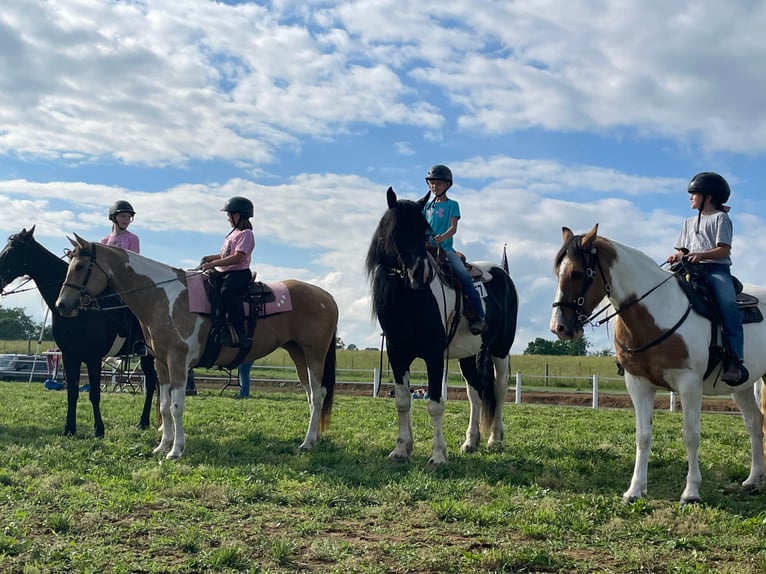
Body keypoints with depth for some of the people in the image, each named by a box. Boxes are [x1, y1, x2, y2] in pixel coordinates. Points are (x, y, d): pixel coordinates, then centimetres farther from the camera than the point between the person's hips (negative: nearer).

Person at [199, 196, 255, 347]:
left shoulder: (246, 234, -7)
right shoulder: (232, 233, 23)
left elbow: (237, 257, -20)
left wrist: (213, 264, -22)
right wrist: (209, 258, 9)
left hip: (239, 273, -10)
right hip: (224, 272, 10)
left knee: (227, 291, -38)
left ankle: (240, 335, -39)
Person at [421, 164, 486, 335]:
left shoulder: (452, 205, 6)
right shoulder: (427, 205, 17)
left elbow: (453, 228, -6)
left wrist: (442, 237, -27)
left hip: (445, 248, -4)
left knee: (463, 274, -22)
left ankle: (478, 315, -23)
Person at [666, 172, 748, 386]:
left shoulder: (720, 218, 9)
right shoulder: (690, 222, 28)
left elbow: (724, 250, -3)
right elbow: (683, 250, 23)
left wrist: (701, 255, -20)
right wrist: (677, 257, -2)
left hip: (717, 269, -6)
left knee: (728, 304, -31)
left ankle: (735, 361, -39)